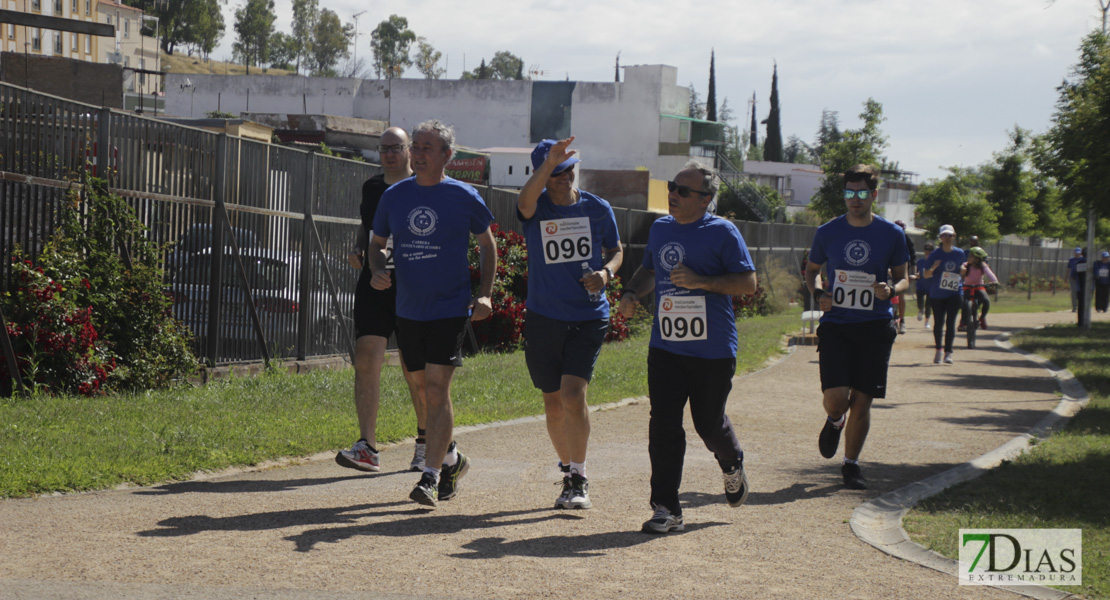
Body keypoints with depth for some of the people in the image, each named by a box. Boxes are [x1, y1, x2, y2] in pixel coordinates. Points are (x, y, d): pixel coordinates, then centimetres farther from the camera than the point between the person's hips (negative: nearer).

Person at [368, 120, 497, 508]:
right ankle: (452, 459, 33)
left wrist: (484, 295, -3)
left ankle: (431, 475, -10)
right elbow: (377, 243, 15)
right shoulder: (394, 196, 4)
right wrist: (377, 271, -6)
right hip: (408, 311, 4)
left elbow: (487, 245, 7)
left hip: (451, 310, -4)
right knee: (426, 392, 13)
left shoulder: (464, 197, -4)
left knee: (437, 391, -13)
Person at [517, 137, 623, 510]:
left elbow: (615, 250, 16)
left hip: (589, 317, -1)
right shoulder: (535, 208, -5)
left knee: (573, 395, -17)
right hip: (543, 318, 1)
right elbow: (526, 199, -31)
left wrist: (605, 271, -8)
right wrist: (550, 162, -47)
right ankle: (568, 470, 31)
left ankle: (579, 481, -10)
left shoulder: (597, 209, 1)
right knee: (553, 403, 9)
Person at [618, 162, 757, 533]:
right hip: (665, 348, 4)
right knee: (664, 425, -5)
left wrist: (701, 281, -21)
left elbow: (748, 283, -10)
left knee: (709, 423, 6)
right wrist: (633, 292, 7)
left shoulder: (722, 232, -7)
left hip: (713, 350, -4)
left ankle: (732, 467, 41)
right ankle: (667, 510, -3)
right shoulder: (660, 228, 12)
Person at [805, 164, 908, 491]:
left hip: (875, 326, 0)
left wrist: (891, 290, -12)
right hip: (835, 324, 0)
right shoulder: (828, 232, 3)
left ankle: (851, 464, 19)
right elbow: (811, 270, 17)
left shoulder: (892, 234, 1)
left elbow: (902, 278, 11)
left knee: (862, 400, 0)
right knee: (835, 396, -14)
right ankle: (835, 422, 23)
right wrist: (818, 293, -4)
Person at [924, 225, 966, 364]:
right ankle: (938, 350, 23)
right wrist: (933, 268, -23)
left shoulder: (960, 253, 2)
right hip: (937, 294, 0)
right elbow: (926, 275, -2)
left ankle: (948, 353, -7)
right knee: (938, 323, 5)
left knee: (950, 322, -8)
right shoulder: (935, 254, -3)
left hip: (954, 294, 0)